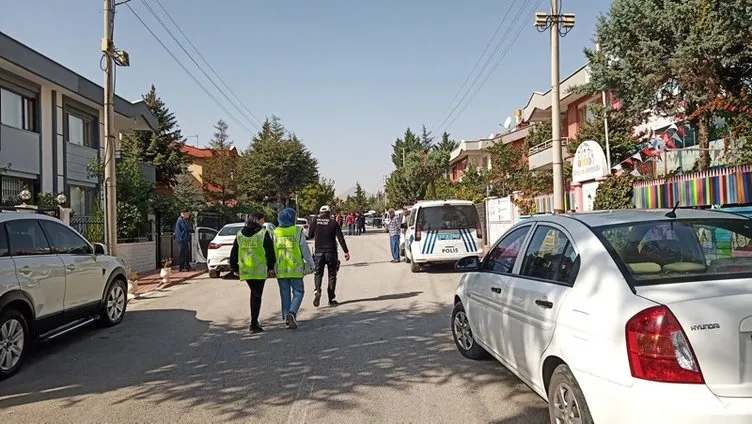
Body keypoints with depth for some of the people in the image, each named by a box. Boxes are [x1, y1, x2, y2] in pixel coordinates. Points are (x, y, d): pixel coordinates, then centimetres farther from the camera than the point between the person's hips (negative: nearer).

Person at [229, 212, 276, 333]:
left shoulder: (240, 234, 9)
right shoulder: (263, 233, -6)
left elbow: (234, 252, 13)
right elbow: (270, 251, -7)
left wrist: (234, 267, 21)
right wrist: (271, 267, -1)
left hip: (245, 269, 5)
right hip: (259, 269, -5)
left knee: (254, 293, 19)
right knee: (257, 295, -1)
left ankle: (254, 321, 21)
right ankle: (254, 324, -3)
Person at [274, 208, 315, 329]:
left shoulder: (275, 233, 3)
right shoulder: (297, 231, -6)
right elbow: (305, 249, -4)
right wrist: (311, 264, 5)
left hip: (280, 269, 3)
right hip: (295, 268, -3)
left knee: (285, 294, 13)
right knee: (298, 292, 6)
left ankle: (287, 317, 14)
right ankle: (292, 313, -14)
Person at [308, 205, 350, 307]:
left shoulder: (315, 222, 1)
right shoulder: (333, 223, -2)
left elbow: (310, 235, 8)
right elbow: (340, 238, -6)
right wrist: (346, 251, -3)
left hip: (318, 252, 1)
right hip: (331, 252, -1)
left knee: (318, 273, 11)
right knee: (332, 275, 8)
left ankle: (317, 291, -15)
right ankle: (331, 299, 8)